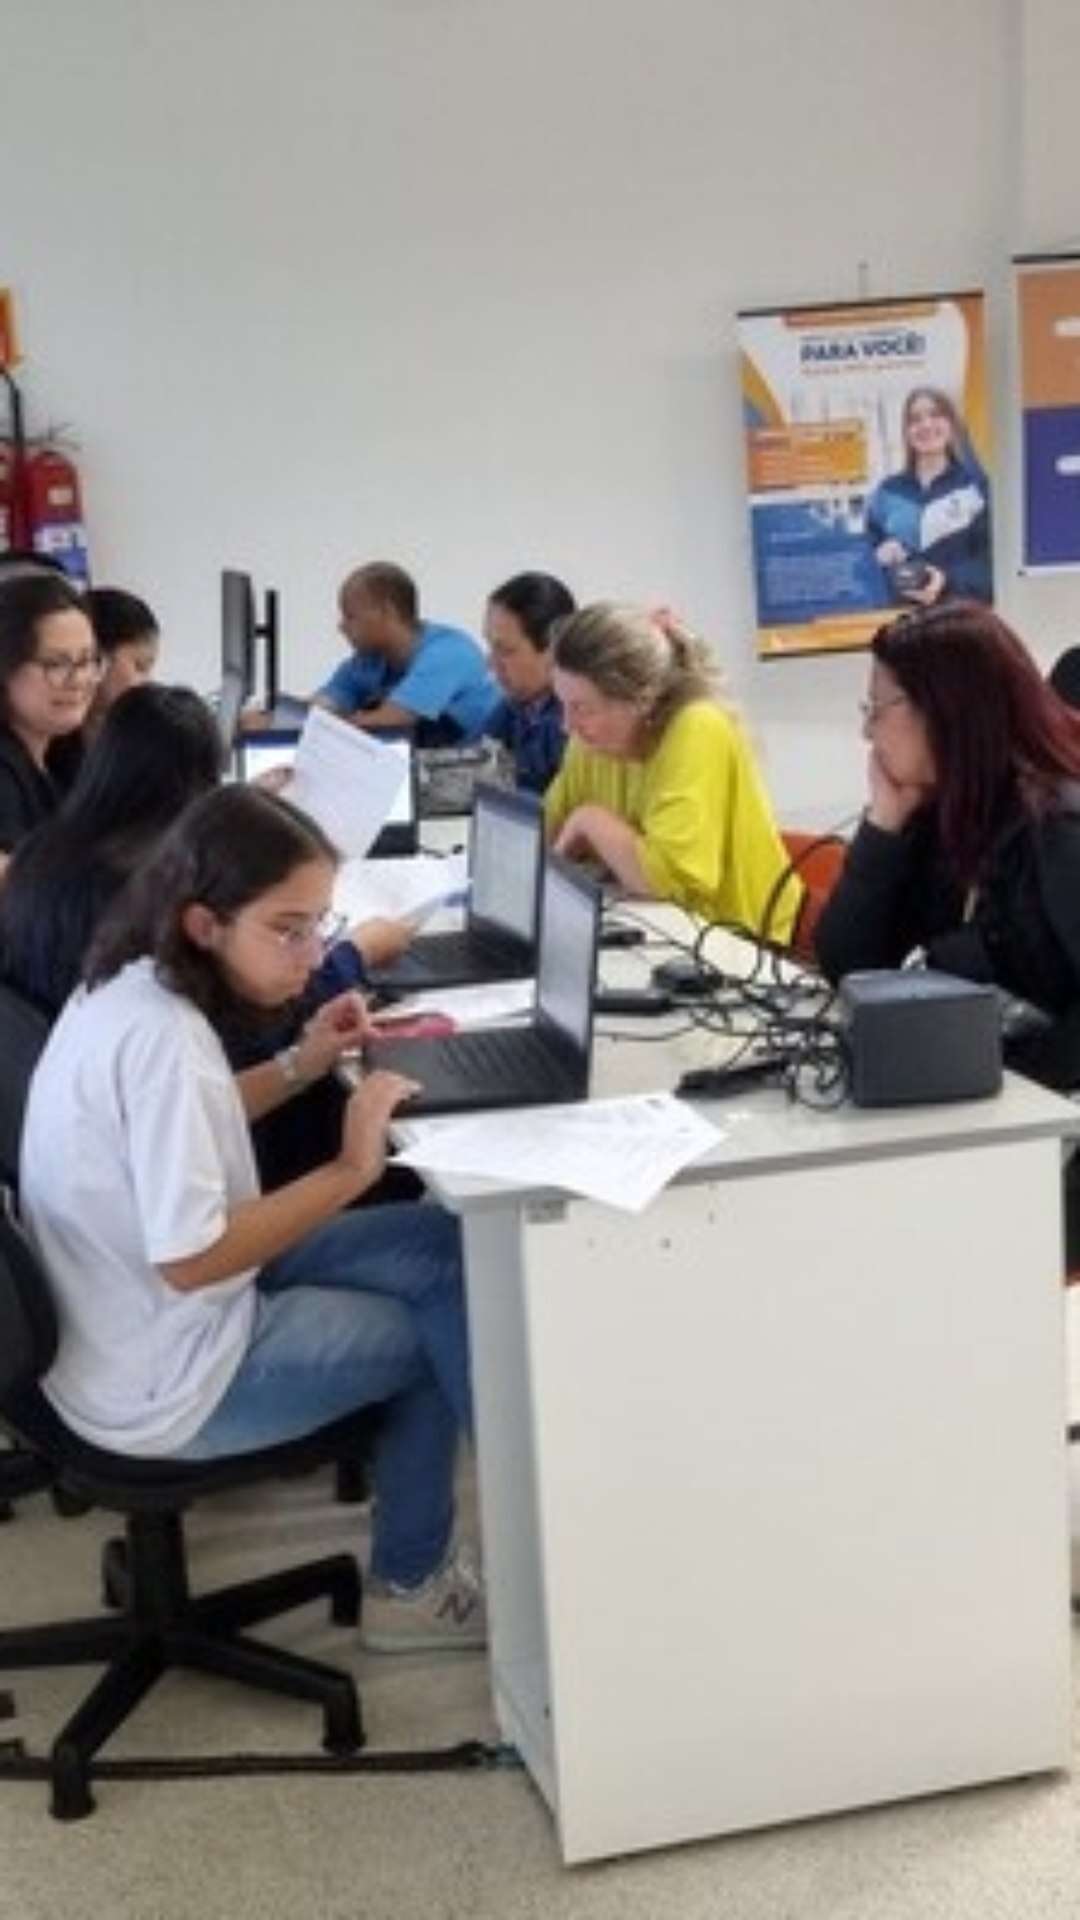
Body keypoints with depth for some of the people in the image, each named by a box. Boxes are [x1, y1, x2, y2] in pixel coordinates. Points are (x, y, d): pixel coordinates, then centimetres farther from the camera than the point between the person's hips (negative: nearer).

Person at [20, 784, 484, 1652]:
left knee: (442, 1249, 7)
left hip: (135, 1323, 9)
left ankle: (412, 1579, 16)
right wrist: (350, 1171, -24)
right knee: (460, 1318, 3)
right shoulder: (161, 1034, -29)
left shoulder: (130, 989, 0)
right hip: (166, 1384, -9)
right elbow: (190, 1259, -30)